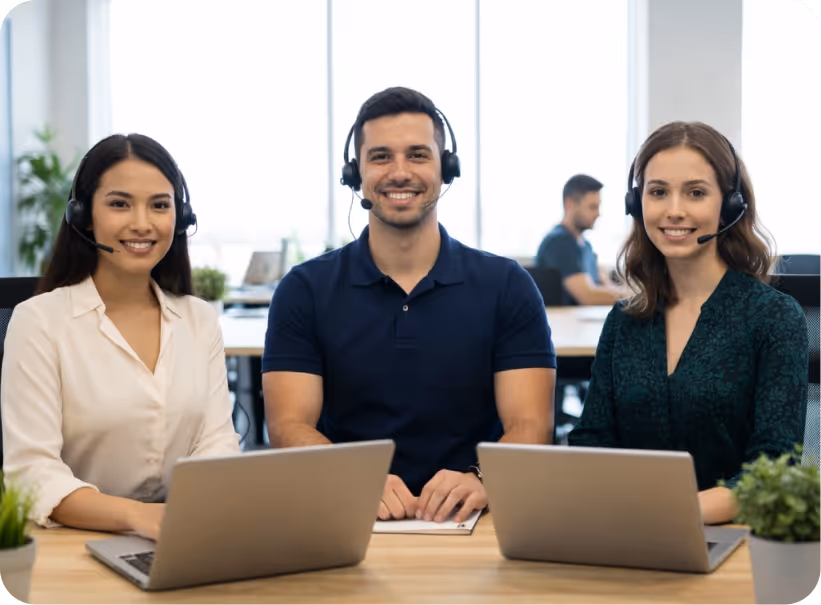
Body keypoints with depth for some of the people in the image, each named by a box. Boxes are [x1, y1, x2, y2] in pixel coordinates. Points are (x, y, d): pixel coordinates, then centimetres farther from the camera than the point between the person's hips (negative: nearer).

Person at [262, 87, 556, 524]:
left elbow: (529, 426, -2)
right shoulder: (304, 291, 5)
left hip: (470, 522, 0)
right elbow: (289, 427, -3)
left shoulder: (507, 287, 5)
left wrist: (480, 480, -24)